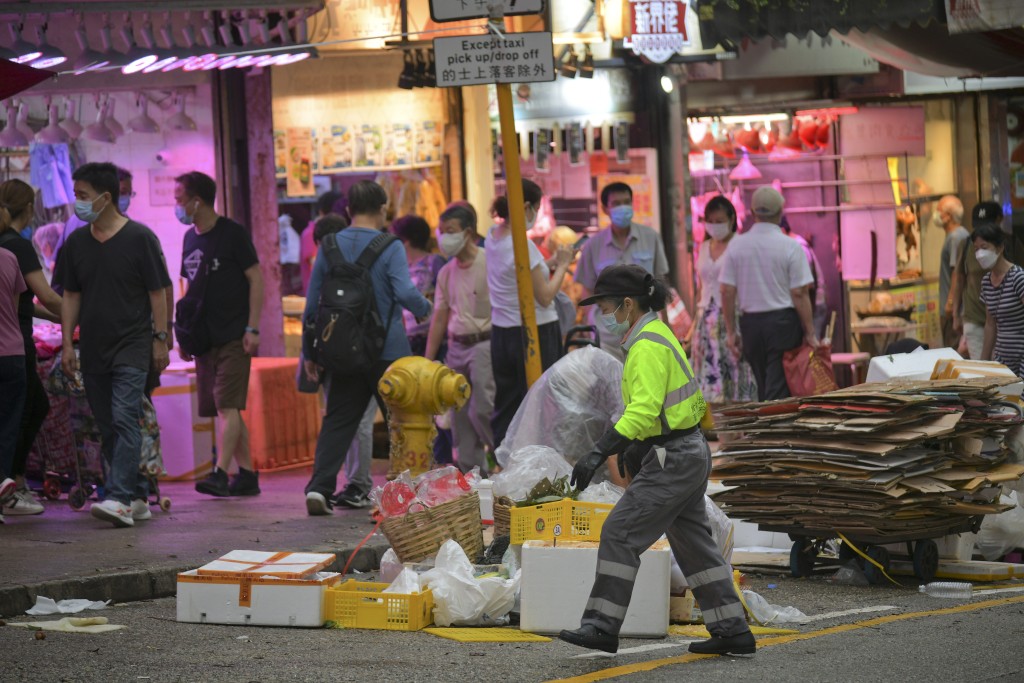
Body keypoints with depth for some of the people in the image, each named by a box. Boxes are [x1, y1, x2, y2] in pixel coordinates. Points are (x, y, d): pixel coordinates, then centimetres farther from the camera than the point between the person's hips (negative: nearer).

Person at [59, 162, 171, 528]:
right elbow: (71, 296, 13)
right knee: (108, 428, 7)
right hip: (93, 348, 6)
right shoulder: (76, 243, 9)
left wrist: (160, 339, -6)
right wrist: (67, 343, 7)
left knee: (124, 419, -16)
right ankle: (138, 496, 15)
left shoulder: (139, 238, -5)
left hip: (132, 346, -6)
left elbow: (158, 293, -3)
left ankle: (121, 499, -23)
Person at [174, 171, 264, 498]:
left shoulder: (233, 234, -7)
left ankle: (220, 473, -19)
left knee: (227, 406, -14)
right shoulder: (190, 238, 13)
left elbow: (256, 279, -7)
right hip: (205, 337, 7)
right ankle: (247, 474, 12)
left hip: (233, 337, -7)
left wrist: (252, 328, -13)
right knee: (226, 409, 7)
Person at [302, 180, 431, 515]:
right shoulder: (390, 247, -9)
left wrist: (309, 352, 14)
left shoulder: (330, 246, 4)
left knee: (338, 420, 5)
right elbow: (405, 293, -22)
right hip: (388, 350, -3)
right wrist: (424, 308, 1)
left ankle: (319, 487, -9)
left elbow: (312, 304, 6)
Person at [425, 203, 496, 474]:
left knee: (482, 409, -16)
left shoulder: (489, 264, -7)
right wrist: (427, 361, 14)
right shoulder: (446, 272, 14)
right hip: (456, 347, 7)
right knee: (460, 415, 6)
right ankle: (471, 470, 11)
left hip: (484, 343, -7)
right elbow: (440, 318, 17)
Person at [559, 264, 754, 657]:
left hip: (673, 461, -10)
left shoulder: (648, 347, -19)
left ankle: (602, 626, -8)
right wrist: (640, 445, 27)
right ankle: (732, 631, 16)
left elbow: (644, 409, -31)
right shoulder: (657, 336, 13)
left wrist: (600, 453, -37)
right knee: (692, 543, 14)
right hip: (690, 452, 10)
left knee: (621, 533, -9)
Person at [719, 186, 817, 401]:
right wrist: (809, 333, -3)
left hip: (750, 323, 4)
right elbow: (799, 294, -11)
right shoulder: (791, 247, -9)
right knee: (778, 391, -3)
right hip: (783, 323, -4)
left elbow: (727, 291, 1)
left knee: (763, 390, 16)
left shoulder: (736, 245, 1)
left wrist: (731, 332, 8)